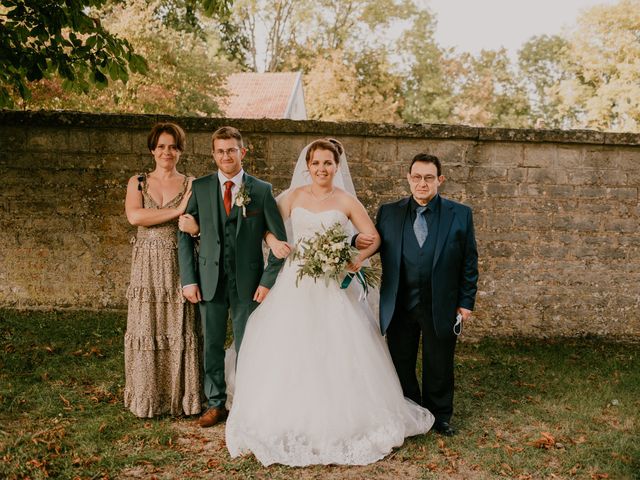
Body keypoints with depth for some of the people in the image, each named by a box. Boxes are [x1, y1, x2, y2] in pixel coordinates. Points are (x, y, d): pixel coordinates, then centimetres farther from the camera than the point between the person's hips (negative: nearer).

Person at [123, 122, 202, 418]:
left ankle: (182, 396, 16)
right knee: (146, 329, 4)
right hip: (147, 266, 1)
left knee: (181, 329, 1)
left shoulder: (191, 185, 6)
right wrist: (176, 211, -13)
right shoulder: (138, 182, 8)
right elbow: (134, 216, -10)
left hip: (180, 266, -1)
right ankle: (147, 399, 18)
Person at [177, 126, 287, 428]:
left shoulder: (261, 190, -1)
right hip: (210, 280, 2)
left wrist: (268, 281, -7)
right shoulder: (199, 188, 3)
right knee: (211, 345, 10)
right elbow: (185, 234, 4)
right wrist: (188, 279, -2)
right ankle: (215, 404, 26)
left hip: (248, 282, -1)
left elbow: (279, 239, -1)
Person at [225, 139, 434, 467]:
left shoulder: (346, 201, 3)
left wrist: (358, 260, -14)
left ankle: (340, 421, 16)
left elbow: (374, 237, 3)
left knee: (338, 350, -2)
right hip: (296, 284, 2)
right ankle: (291, 419, 18)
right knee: (288, 350, 1)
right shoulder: (294, 196, 7)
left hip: (333, 285, -1)